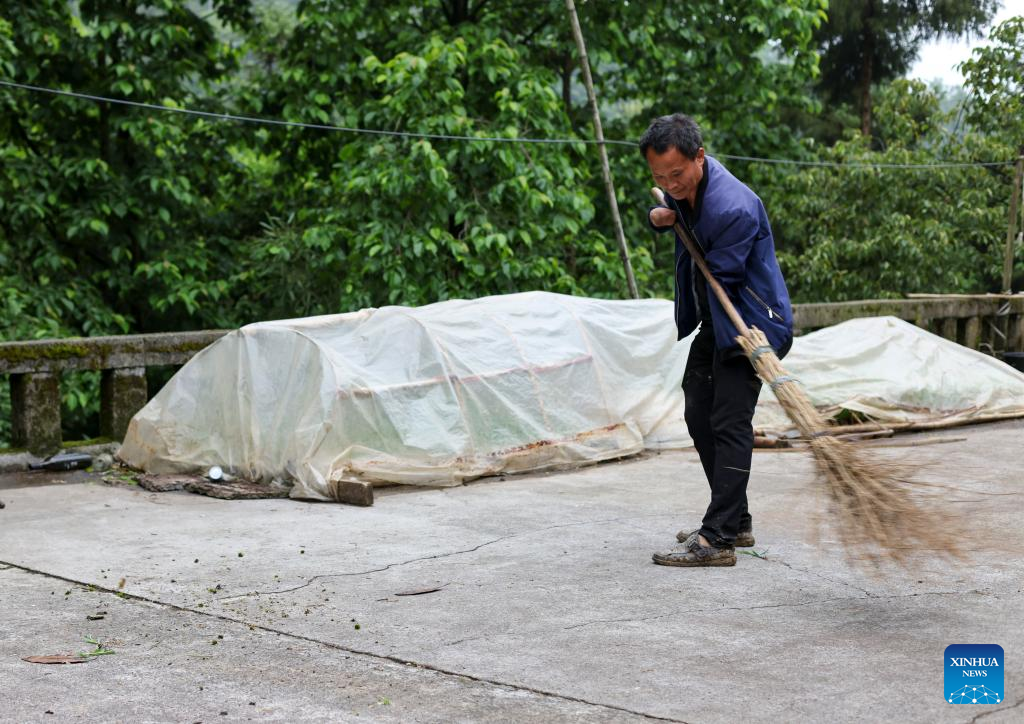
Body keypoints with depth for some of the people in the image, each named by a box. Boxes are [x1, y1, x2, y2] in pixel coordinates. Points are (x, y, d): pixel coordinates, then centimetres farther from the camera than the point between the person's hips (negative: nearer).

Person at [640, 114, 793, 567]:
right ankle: (736, 522, 25)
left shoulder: (734, 208, -30)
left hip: (750, 322, -10)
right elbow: (667, 211, 21)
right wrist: (658, 217, -2)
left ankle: (718, 539, -14)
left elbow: (719, 275, -25)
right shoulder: (681, 187, -2)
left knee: (729, 424, -13)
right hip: (713, 320, 10)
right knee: (699, 417, 14)